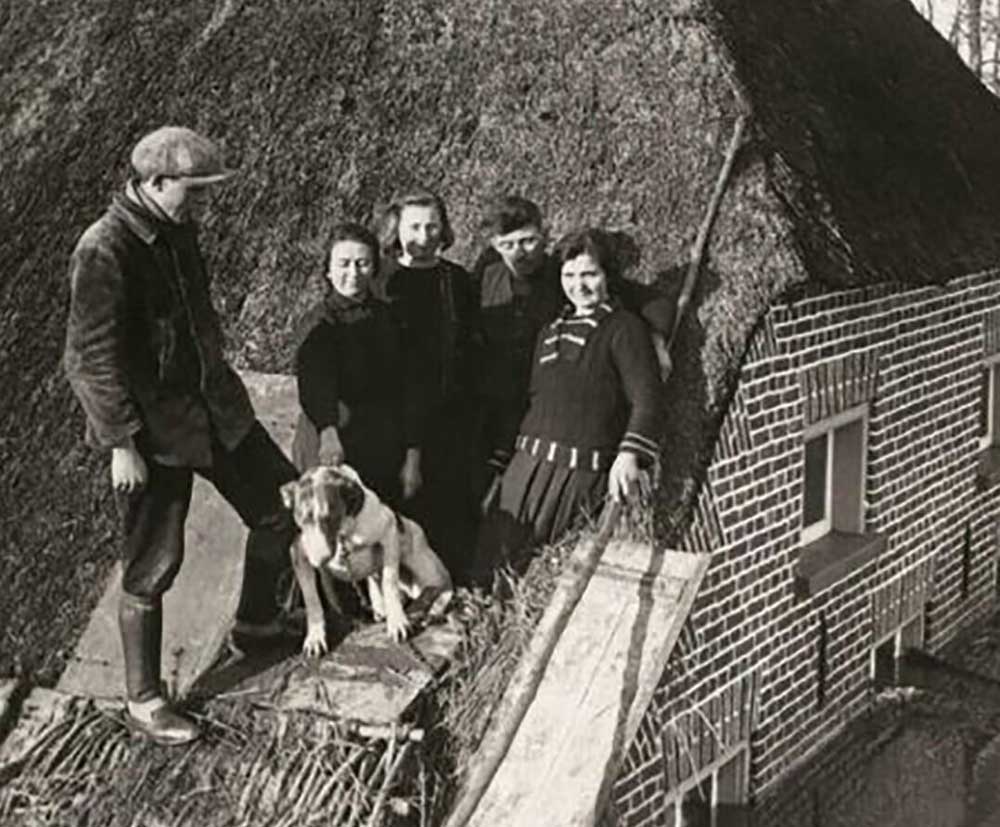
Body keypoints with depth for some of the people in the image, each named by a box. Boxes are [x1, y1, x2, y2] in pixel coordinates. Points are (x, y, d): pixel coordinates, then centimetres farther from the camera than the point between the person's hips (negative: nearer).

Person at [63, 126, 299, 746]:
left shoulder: (178, 231, 5)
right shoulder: (104, 251, -20)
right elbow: (92, 359, -20)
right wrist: (122, 445, -20)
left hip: (213, 409, 8)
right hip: (150, 428, -8)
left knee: (284, 508, 12)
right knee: (152, 567, 2)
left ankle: (256, 621, 37)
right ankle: (144, 702, 19)